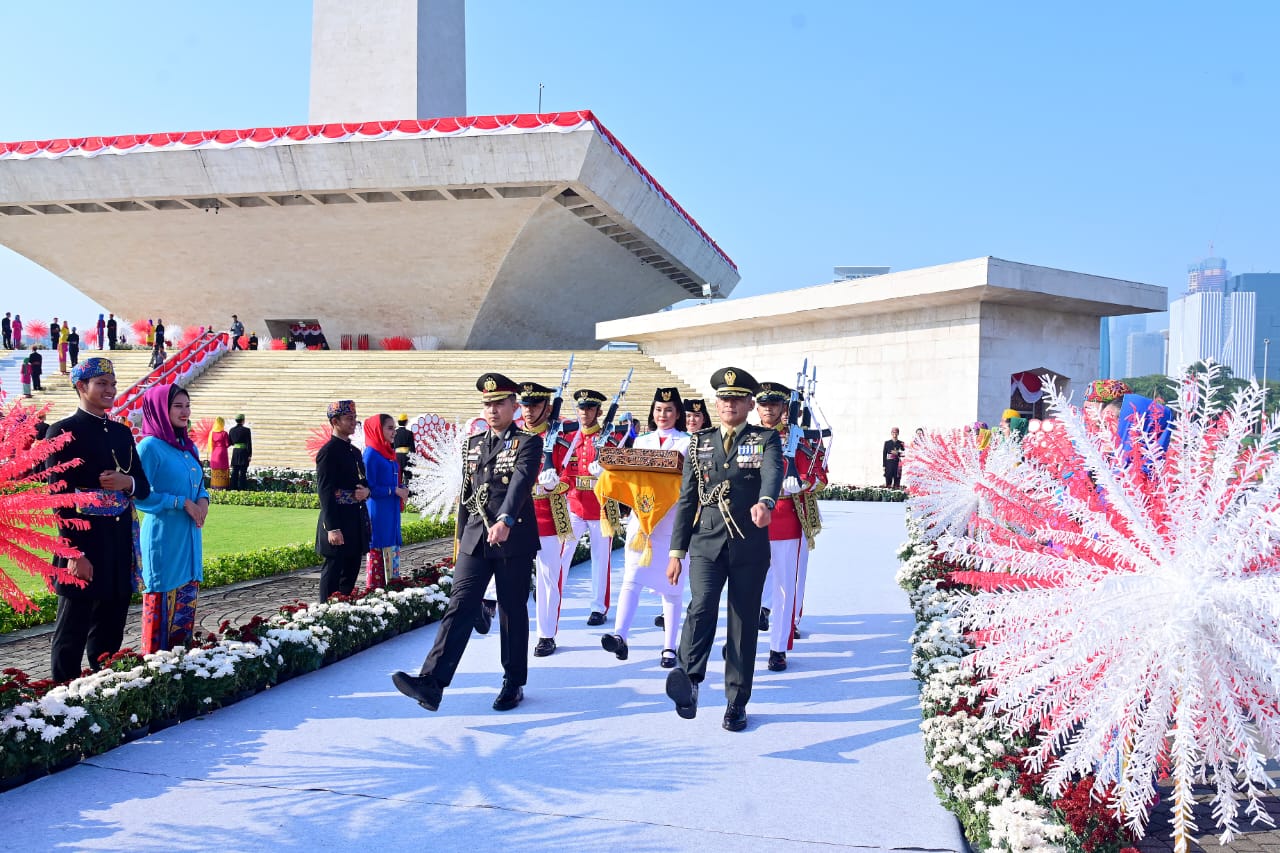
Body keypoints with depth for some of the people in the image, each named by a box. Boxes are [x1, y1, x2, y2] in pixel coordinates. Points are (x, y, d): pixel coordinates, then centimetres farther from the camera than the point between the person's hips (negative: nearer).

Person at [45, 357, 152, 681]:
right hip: (83, 547, -6)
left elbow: (144, 487, 15)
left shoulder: (122, 432, 12)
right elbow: (60, 496, -13)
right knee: (72, 632, 4)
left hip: (120, 548, 6)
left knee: (110, 631, 14)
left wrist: (127, 482, -10)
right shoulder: (64, 431, -7)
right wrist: (75, 554, -18)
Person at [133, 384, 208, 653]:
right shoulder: (150, 446, -10)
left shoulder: (189, 447, 12)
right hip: (163, 540, -7)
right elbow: (139, 495, -14)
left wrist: (202, 500, 0)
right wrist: (182, 502, -16)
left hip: (190, 539, 7)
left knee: (186, 607, 11)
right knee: (161, 605, -2)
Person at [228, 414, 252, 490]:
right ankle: (242, 488, -2)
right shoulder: (246, 430, -9)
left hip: (235, 452, 5)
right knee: (243, 471, -1)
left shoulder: (232, 430, 6)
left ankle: (234, 488, 10)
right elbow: (249, 443, -9)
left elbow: (229, 442, 10)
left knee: (234, 471, 10)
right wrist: (250, 455, -7)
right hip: (244, 452, -4)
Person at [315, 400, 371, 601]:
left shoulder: (355, 451, 14)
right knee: (332, 574, -1)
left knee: (351, 573, 13)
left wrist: (366, 491, -3)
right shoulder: (328, 452, -12)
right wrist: (332, 528, -21)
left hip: (357, 523, 8)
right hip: (338, 525, -8)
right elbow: (325, 492, -16)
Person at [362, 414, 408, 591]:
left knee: (393, 550, 10)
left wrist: (402, 492, 1)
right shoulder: (371, 454, -11)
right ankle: (373, 589, 4)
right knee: (376, 551, -2)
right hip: (377, 513, -8)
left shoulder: (389, 453, 13)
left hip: (391, 512, 8)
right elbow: (369, 488, -15)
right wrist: (394, 490, -16)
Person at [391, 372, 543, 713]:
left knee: (513, 612, 6)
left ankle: (514, 684, 19)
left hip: (514, 540, -4)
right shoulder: (474, 443, 14)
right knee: (459, 607, -5)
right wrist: (462, 535, 19)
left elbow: (521, 481, -23)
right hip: (475, 540, 4)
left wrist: (505, 521, -38)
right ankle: (431, 683, -12)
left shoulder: (528, 442, -5)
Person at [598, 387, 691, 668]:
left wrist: (668, 478, -18)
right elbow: (629, 473, 16)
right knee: (632, 578, -12)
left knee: (671, 584, 3)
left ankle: (670, 648, 9)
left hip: (673, 521, -2)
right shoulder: (641, 441, 16)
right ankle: (620, 637, -23)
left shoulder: (687, 443, 6)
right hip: (641, 517, 2)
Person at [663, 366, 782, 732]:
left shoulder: (766, 440, 3)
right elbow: (687, 499, 11)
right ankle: (690, 679, -32)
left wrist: (765, 502, -43)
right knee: (702, 606, -24)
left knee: (744, 623, 5)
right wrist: (676, 551, 5)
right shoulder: (699, 443, 11)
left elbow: (773, 474, -19)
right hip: (706, 543, 1)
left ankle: (736, 703, 16)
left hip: (750, 547, -1)